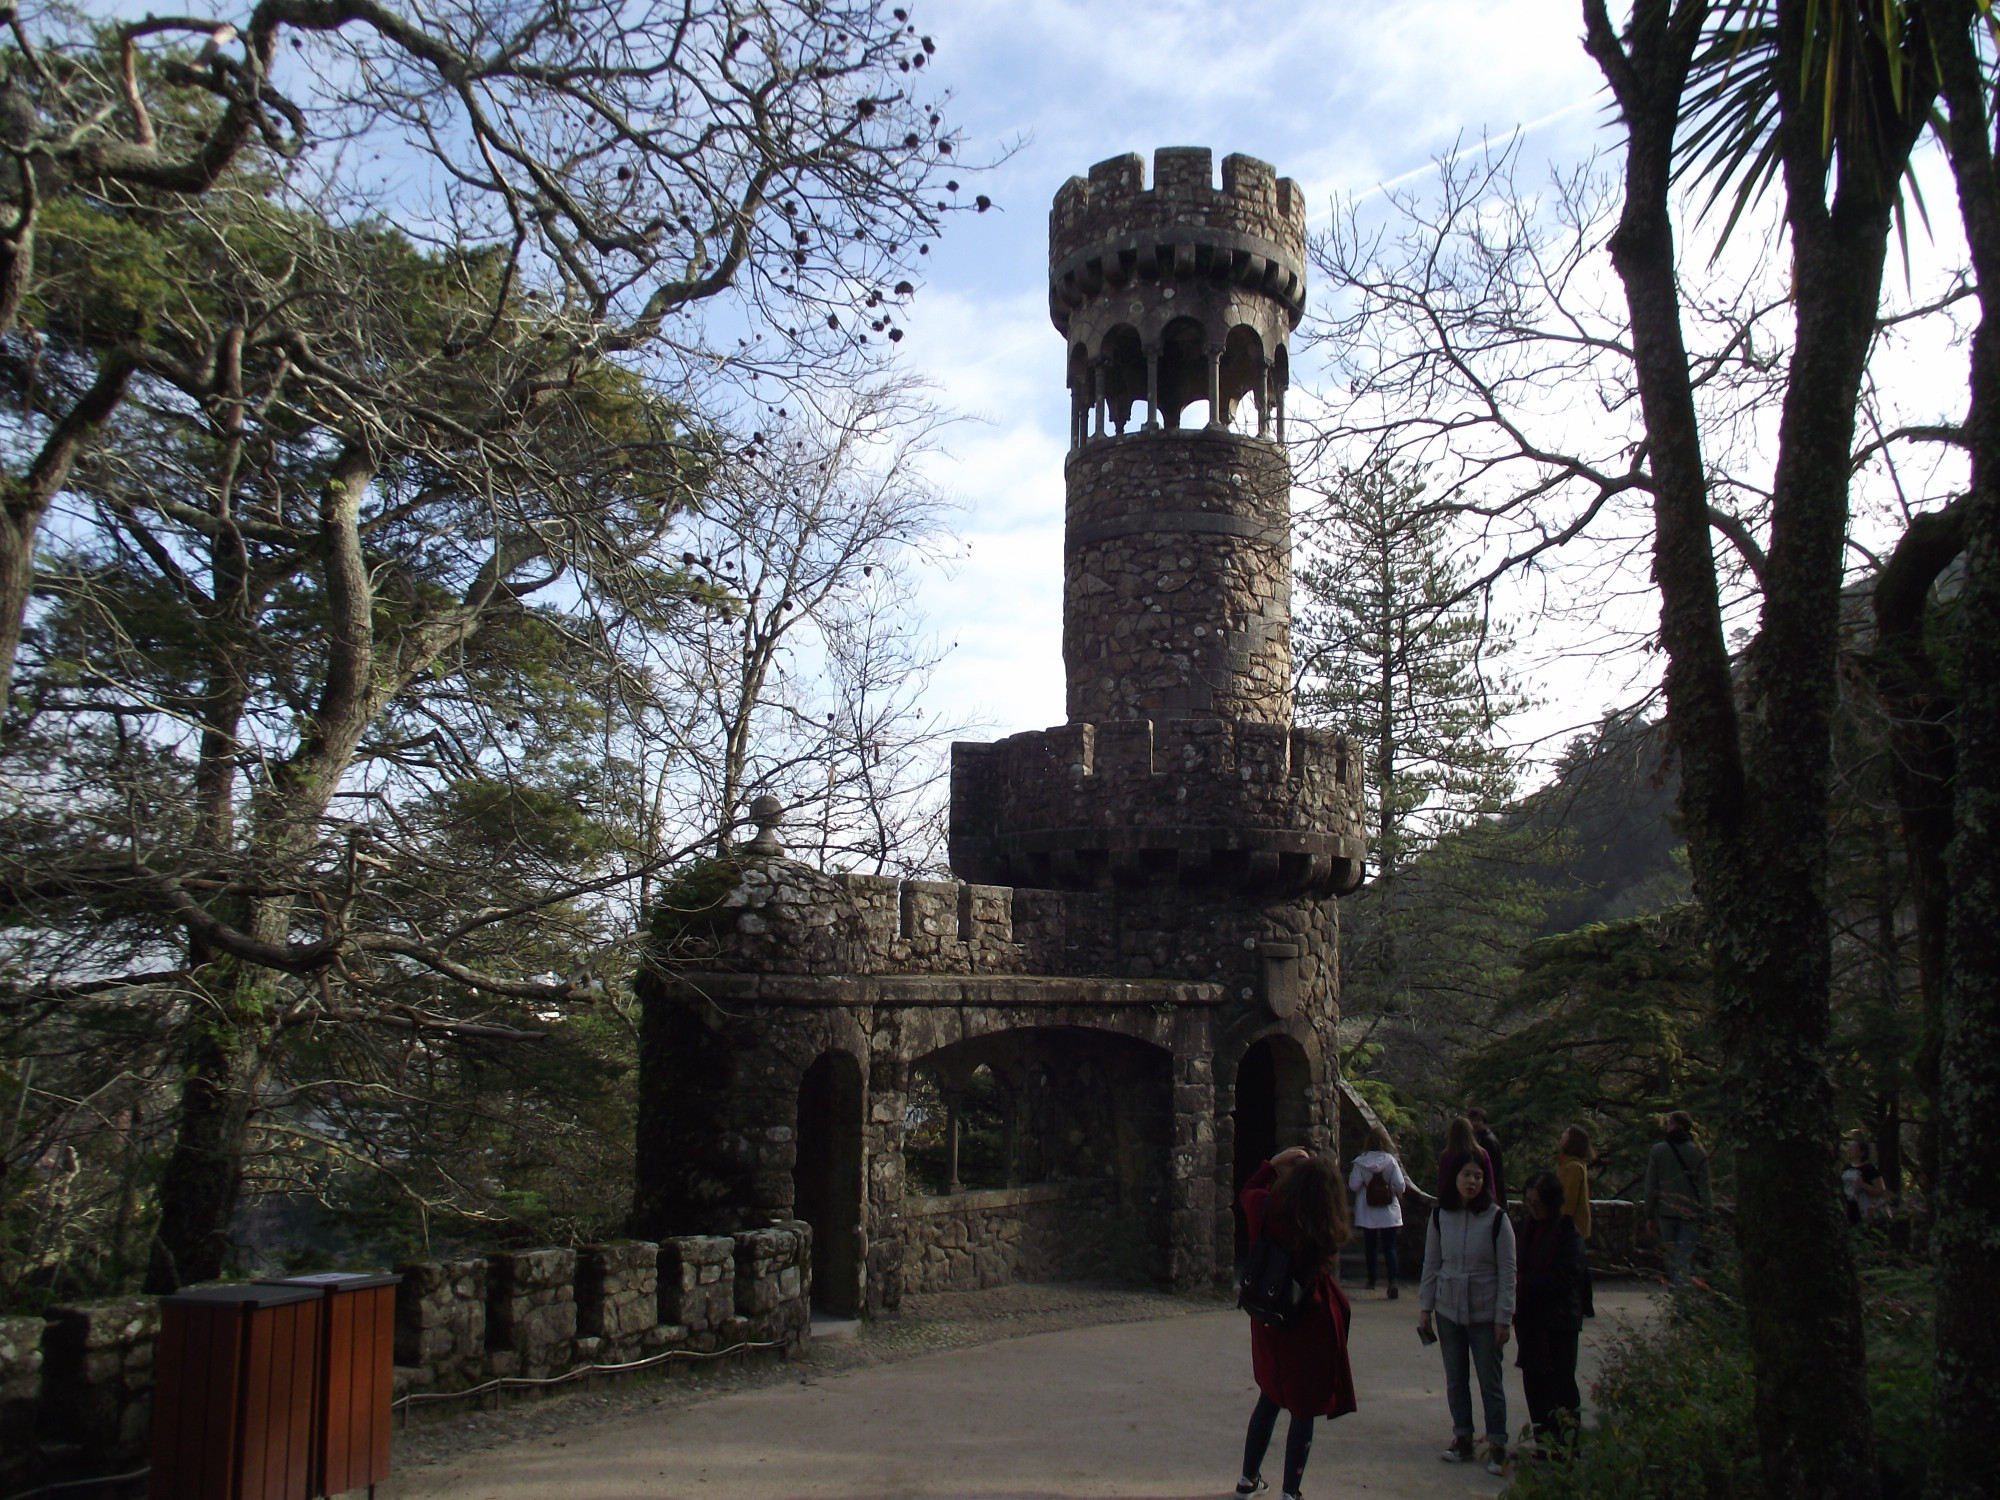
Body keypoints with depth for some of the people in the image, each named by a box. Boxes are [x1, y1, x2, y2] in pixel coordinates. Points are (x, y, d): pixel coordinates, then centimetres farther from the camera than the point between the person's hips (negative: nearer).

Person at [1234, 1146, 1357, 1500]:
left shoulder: (1268, 1209, -9)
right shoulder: (1326, 1229, -18)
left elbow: (1248, 1191, 12)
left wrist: (1275, 1162, 8)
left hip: (1268, 1319, 5)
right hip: (1310, 1324, -5)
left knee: (1269, 1398, 22)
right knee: (1304, 1408, 6)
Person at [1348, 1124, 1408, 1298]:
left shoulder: (1360, 1162, -8)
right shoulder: (1391, 1161, -9)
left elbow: (1353, 1186, -11)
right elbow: (1401, 1186, -12)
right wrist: (1396, 1192, 10)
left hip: (1367, 1214, 1)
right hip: (1389, 1213, 0)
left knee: (1370, 1247, 15)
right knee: (1389, 1248, 3)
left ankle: (1371, 1280, 25)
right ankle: (1393, 1282, -12)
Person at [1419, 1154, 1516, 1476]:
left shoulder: (1496, 1218, -10)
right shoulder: (1441, 1216, -2)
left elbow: (1507, 1271, -8)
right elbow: (1431, 1264, 6)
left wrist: (1503, 1318, -9)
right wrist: (1426, 1308, 4)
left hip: (1485, 1314, -3)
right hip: (1448, 1311, 3)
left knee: (1490, 1381, 5)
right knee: (1455, 1379, 12)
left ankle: (1497, 1445, 15)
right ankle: (1462, 1439, 24)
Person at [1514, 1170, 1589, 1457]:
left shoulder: (1569, 1232, -12)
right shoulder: (1529, 1228, 9)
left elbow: (1564, 1277, -17)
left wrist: (1523, 1282, -18)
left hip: (1559, 1320, -7)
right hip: (1531, 1317, 7)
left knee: (1559, 1382, -2)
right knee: (1534, 1380, 11)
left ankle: (1566, 1445, 7)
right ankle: (1544, 1441, 21)